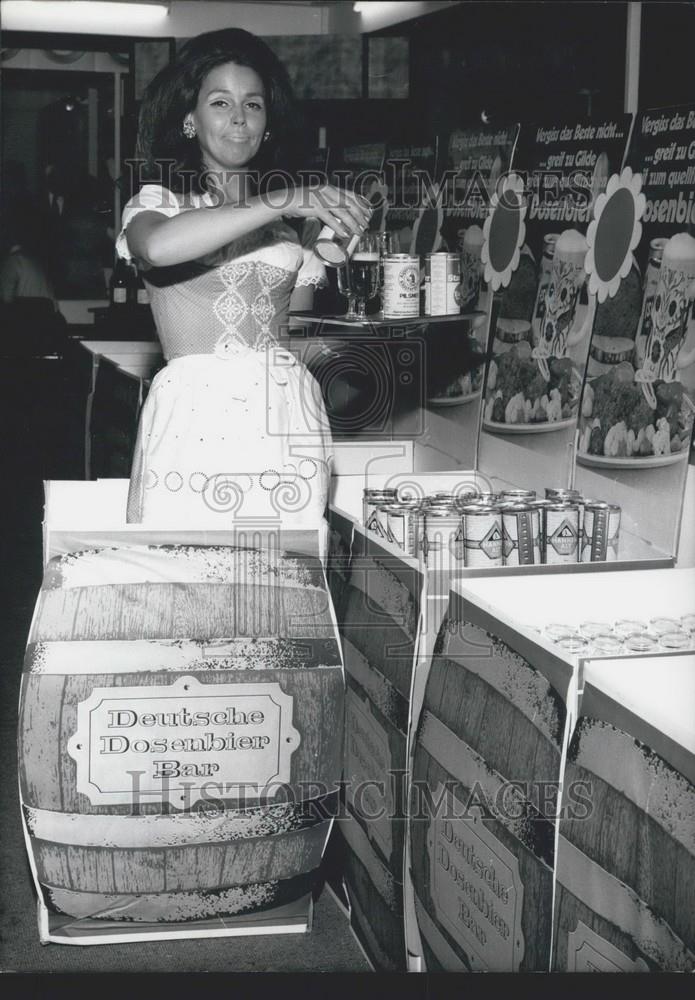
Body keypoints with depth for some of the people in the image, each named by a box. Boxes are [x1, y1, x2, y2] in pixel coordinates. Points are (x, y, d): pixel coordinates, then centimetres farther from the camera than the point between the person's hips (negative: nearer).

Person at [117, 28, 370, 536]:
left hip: (286, 417, 3)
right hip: (195, 415, -3)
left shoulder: (291, 218, 21)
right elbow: (159, 247, -18)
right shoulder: (158, 201, 8)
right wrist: (280, 203, -19)